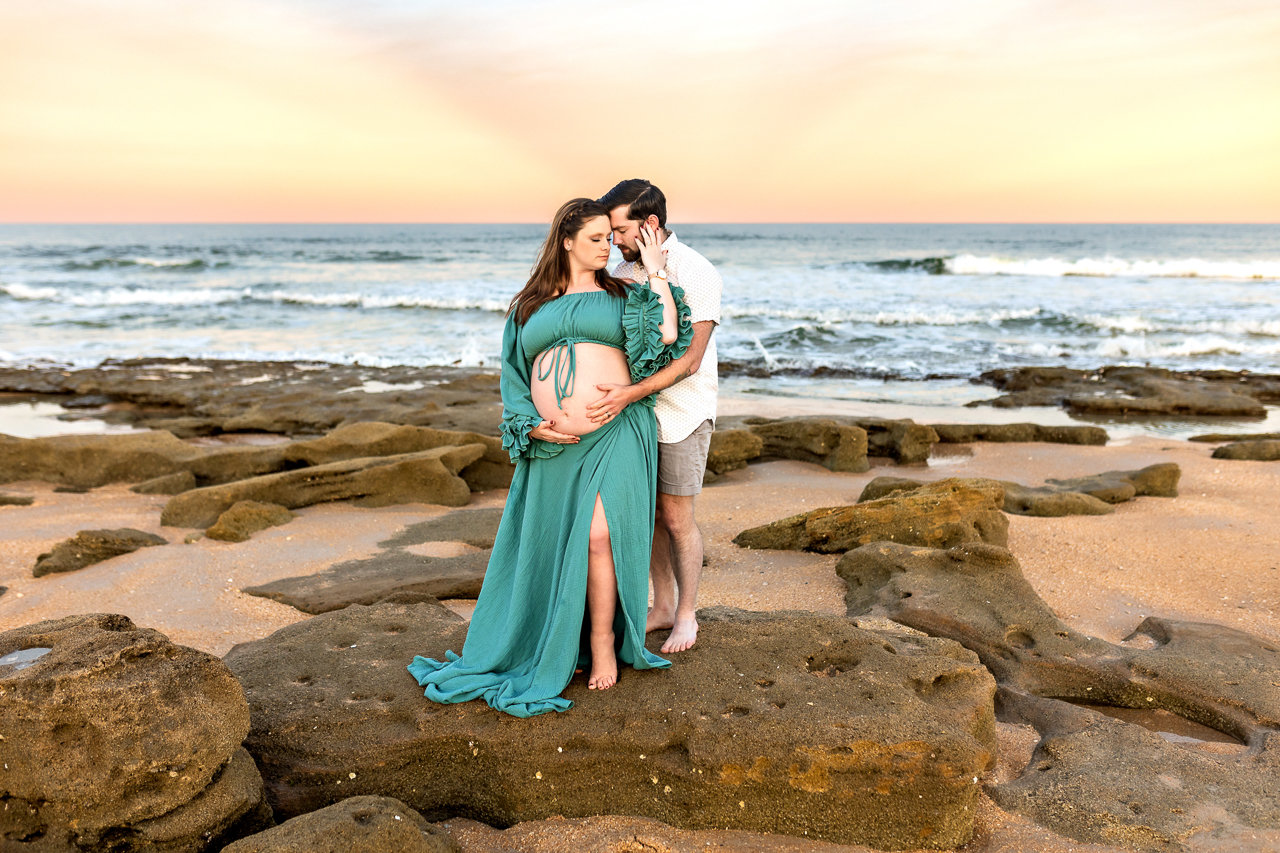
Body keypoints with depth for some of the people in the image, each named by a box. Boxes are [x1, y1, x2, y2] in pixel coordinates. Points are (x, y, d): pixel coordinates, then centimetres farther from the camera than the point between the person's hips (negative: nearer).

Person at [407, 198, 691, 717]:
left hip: (614, 435, -2)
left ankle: (602, 642, 6)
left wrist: (655, 272, -3)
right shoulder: (530, 306, 14)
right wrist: (530, 424, -3)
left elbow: (668, 334, -8)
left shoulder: (621, 296, 9)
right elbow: (512, 377, 12)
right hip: (551, 444, 3)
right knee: (548, 547, 8)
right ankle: (555, 641, 26)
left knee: (598, 536, -12)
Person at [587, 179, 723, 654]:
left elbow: (689, 359, -21)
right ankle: (662, 607, 28)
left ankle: (686, 616, 19)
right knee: (650, 514, 12)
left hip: (682, 414, -6)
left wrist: (630, 393, -31)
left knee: (677, 519, 2)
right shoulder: (624, 270, 6)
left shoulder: (696, 273, -14)